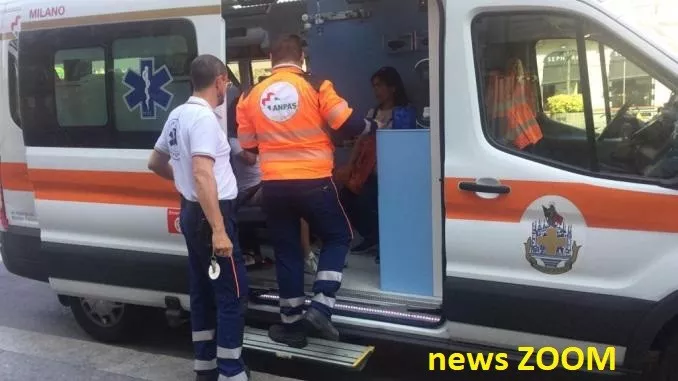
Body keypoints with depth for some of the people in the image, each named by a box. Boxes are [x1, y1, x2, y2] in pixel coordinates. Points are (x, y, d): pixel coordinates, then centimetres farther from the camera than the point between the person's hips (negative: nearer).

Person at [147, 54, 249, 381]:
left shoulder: (178, 115, 11)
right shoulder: (204, 118, -18)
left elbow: (155, 163, 22)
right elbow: (203, 175, -28)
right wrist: (219, 230, -31)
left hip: (191, 212, 10)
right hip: (211, 214, -10)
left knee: (203, 291, 15)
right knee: (233, 295, -4)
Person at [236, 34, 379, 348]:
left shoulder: (252, 95, 7)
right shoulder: (315, 86, -5)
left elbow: (247, 145, 12)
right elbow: (347, 125, -6)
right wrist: (371, 126, 15)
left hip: (273, 185, 3)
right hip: (313, 182, -3)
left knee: (286, 251, 13)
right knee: (338, 237, 16)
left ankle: (292, 323, 18)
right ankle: (320, 307, 2)